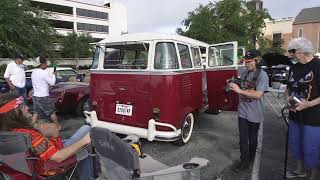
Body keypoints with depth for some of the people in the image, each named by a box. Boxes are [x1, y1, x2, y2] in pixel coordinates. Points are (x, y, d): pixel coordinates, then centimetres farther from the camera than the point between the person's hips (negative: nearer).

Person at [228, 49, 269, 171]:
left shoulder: (262, 75, -14)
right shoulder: (244, 73, 3)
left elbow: (258, 94, -24)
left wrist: (239, 90, -29)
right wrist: (232, 85, -5)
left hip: (255, 114, -3)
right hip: (242, 111, 4)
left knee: (252, 138, 15)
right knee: (243, 138, 5)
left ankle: (250, 159, 34)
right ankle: (244, 160, 17)